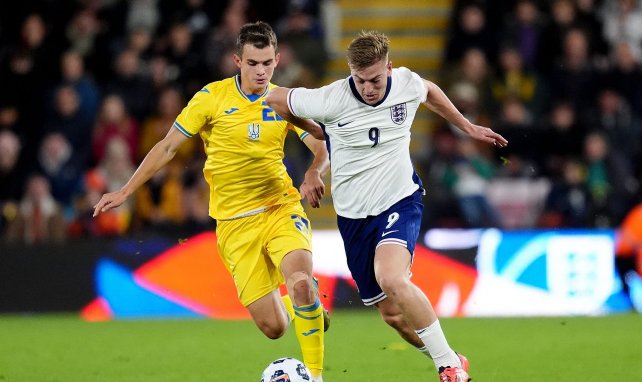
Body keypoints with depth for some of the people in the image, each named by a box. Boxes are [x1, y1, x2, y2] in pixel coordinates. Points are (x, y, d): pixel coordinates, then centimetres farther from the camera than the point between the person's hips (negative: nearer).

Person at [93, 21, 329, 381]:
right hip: (235, 221, -1)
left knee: (301, 283, -30)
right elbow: (167, 147, 2)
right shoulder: (212, 97, -4)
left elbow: (324, 148, 2)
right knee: (273, 328, -7)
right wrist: (125, 192, -1)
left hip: (281, 207, 1)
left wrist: (314, 173, -20)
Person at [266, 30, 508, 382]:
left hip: (400, 203, -1)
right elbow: (274, 98, -3)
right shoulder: (331, 100, -18)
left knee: (391, 279, -30)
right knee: (392, 314, 4)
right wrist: (321, 135, 6)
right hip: (354, 216, 1)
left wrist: (468, 127, 24)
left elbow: (429, 91, 17)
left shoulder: (407, 84, -9)